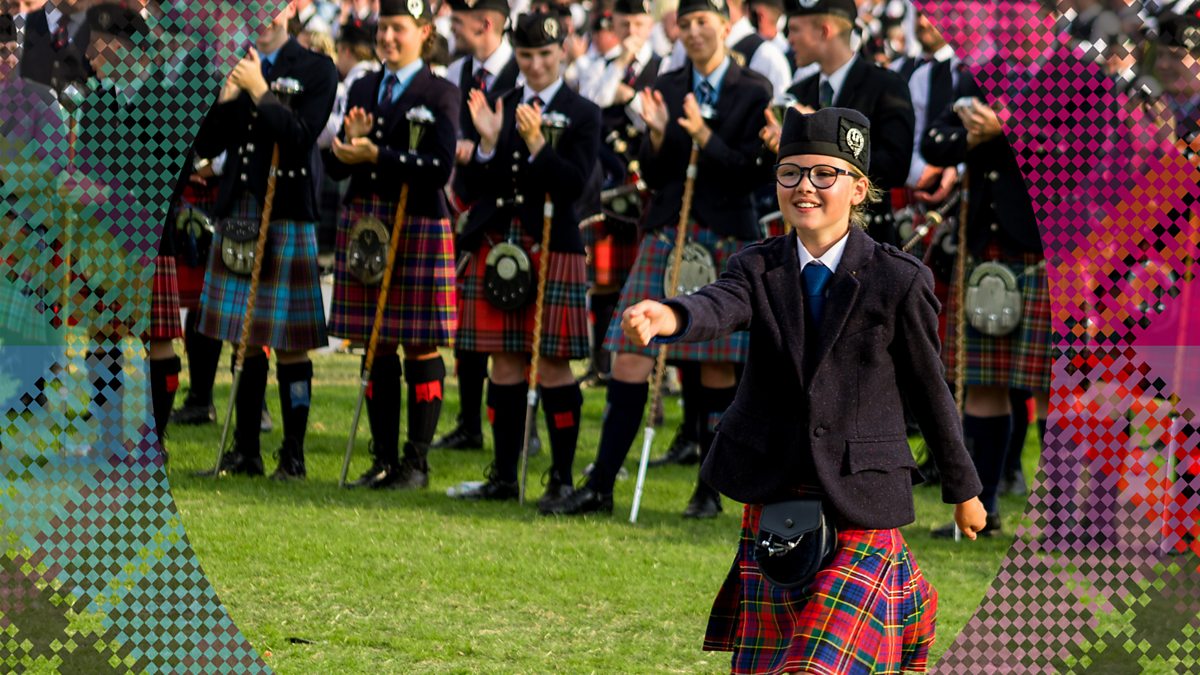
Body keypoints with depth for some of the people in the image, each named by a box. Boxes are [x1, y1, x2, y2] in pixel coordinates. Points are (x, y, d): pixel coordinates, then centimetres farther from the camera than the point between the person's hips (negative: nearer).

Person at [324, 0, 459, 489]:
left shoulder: (440, 94, -2)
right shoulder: (363, 90, 14)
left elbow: (440, 168, -13)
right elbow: (336, 168, 12)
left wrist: (377, 155, -20)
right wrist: (350, 141, -9)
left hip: (419, 228, -5)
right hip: (365, 223, 5)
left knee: (421, 346, -1)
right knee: (377, 345, 7)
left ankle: (417, 462, 4)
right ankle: (384, 459, 13)